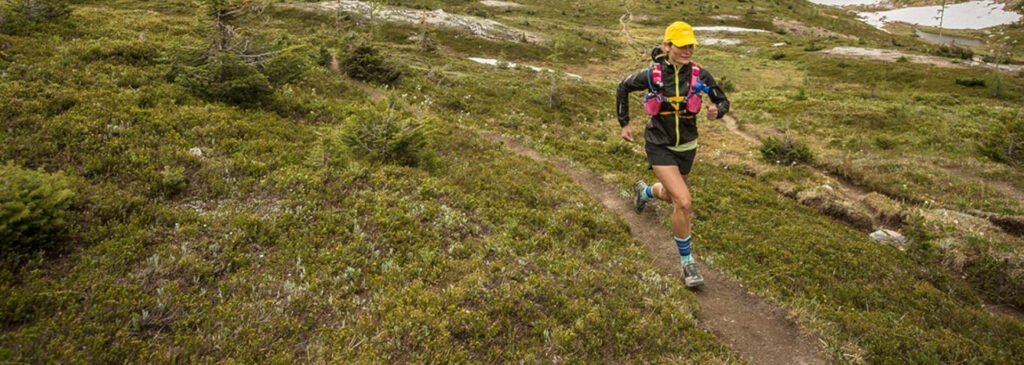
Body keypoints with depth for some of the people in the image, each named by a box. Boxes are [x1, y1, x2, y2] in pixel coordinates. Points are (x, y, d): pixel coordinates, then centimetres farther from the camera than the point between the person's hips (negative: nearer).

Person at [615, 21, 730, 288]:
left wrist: (716, 111, -23)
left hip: (686, 146, 4)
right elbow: (623, 88, 4)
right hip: (659, 146, -4)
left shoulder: (700, 75, -10)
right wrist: (624, 123, 5)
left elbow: (723, 101, 1)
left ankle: (644, 191, 63)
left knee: (672, 196, 26)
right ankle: (687, 263, -1)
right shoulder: (651, 74, -14)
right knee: (684, 203, -20)